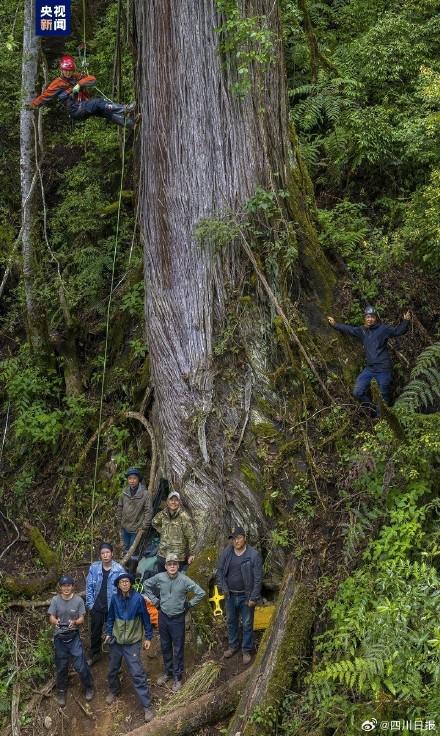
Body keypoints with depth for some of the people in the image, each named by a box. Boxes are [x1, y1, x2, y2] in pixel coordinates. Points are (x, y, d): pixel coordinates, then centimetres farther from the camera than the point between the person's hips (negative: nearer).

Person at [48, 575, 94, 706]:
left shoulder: (78, 600, -9)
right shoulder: (55, 600, -7)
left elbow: (81, 619, -8)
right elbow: (51, 617, -9)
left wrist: (74, 622, -30)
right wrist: (56, 622, -32)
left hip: (74, 637, -1)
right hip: (59, 637, 1)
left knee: (80, 665, -1)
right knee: (61, 666, 11)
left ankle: (88, 687, 23)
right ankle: (61, 691, 31)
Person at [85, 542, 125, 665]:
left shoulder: (119, 569, -14)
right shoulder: (94, 568, -8)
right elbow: (89, 587, -1)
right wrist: (90, 604, -4)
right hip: (97, 606, 2)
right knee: (95, 631, 16)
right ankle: (94, 654, 35)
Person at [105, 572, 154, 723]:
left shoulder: (138, 598, -16)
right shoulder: (115, 599, -6)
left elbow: (145, 618, -7)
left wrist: (148, 637, -3)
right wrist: (108, 633, 8)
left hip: (132, 643, -4)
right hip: (116, 641, 4)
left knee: (138, 674, -9)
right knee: (112, 670, 19)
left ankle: (147, 706, -4)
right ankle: (114, 690, 48)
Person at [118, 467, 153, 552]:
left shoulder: (145, 493, -18)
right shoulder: (124, 492, -3)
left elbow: (149, 511, -15)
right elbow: (120, 507, 11)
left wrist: (144, 526, -15)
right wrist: (120, 520, 12)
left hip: (136, 529, -5)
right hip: (125, 527, 5)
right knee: (125, 548, 18)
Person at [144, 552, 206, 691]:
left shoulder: (184, 580, -17)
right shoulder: (159, 578, -9)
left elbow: (201, 593, -13)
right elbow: (146, 585, 10)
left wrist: (189, 604, -7)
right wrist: (155, 600, 6)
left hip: (178, 618, -3)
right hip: (163, 616, 3)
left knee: (178, 649, 5)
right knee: (165, 647, 17)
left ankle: (177, 677, 17)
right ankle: (168, 672, 35)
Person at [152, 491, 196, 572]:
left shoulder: (183, 516, -13)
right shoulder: (163, 514, 3)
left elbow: (190, 536, -12)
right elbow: (154, 522, 26)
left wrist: (191, 554, -11)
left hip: (178, 556, -6)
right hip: (162, 555, 6)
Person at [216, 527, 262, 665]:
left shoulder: (254, 555, -18)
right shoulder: (226, 552, -6)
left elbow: (258, 578, -15)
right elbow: (220, 570, 6)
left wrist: (254, 598, -15)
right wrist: (222, 587, -4)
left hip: (246, 596, -4)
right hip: (230, 595, 4)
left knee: (247, 624, 9)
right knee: (231, 621, 20)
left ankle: (247, 650, 24)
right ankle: (233, 645, 39)